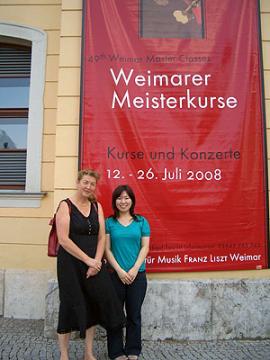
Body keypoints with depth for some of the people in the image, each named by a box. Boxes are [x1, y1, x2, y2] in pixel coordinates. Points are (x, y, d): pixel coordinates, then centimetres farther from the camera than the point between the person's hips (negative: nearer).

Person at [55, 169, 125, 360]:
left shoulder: (97, 206, 8)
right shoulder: (66, 205, -7)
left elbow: (102, 237, 4)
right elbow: (64, 239, -15)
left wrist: (96, 261, -9)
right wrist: (87, 260, -15)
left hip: (94, 263, 5)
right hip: (70, 263, -4)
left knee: (94, 305, 8)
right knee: (70, 306, 4)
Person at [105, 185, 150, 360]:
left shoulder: (141, 221, 5)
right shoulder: (109, 222, 2)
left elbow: (145, 247, 1)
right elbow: (107, 249, -2)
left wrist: (134, 269, -10)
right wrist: (119, 270, -11)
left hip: (137, 275, 1)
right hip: (115, 274, 0)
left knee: (134, 314, 10)